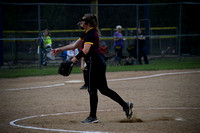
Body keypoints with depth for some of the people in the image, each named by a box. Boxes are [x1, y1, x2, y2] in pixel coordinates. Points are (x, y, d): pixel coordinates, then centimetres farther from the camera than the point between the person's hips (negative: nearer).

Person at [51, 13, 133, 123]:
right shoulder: (87, 34, 17)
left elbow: (85, 50, -26)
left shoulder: (91, 34, -14)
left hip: (94, 63, -10)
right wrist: (60, 49, 20)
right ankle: (125, 105, 10)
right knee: (104, 89, 12)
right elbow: (74, 45, 23)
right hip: (98, 62, 10)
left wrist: (74, 59, -26)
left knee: (92, 90, -2)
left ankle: (93, 117, 4)